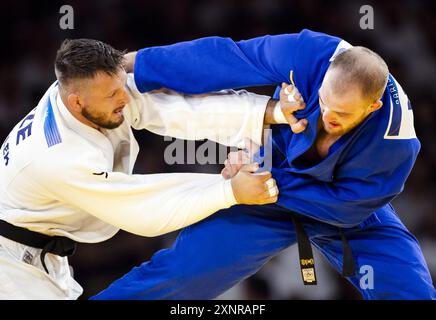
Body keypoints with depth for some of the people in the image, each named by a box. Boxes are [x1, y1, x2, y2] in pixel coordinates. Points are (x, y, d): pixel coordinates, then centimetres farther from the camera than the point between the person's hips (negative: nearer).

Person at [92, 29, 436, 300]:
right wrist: (134, 64, -19)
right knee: (179, 270, -3)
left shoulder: (396, 142, -37)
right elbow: (220, 57, -23)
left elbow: (346, 207, -25)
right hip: (271, 188, 1)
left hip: (350, 208, -1)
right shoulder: (310, 54, -35)